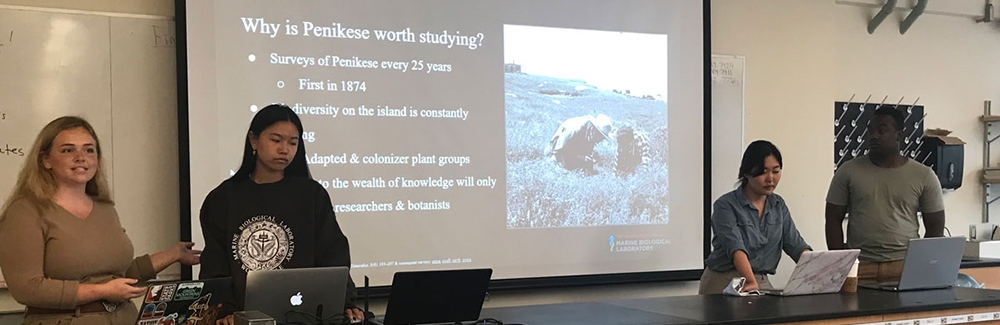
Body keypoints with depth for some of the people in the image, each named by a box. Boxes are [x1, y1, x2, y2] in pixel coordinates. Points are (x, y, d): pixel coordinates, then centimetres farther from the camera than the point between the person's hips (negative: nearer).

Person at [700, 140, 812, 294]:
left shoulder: (778, 205, 11)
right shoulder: (726, 205, -8)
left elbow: (796, 245, 3)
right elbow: (736, 248, -22)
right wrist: (751, 282, -38)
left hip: (763, 282, 5)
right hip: (724, 283, -5)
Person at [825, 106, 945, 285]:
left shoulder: (923, 176, 7)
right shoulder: (849, 171, 7)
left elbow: (935, 227, 10)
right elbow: (833, 219, 8)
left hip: (905, 267, 0)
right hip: (859, 267, 0)